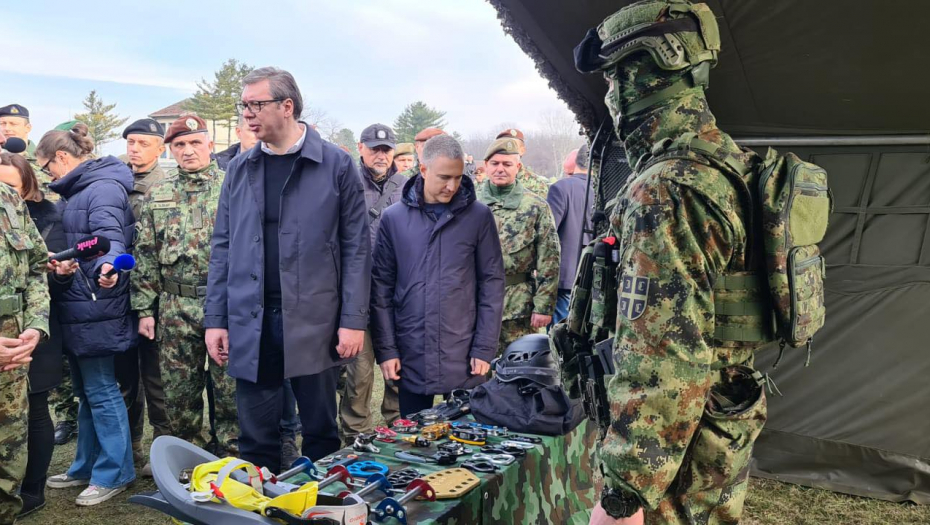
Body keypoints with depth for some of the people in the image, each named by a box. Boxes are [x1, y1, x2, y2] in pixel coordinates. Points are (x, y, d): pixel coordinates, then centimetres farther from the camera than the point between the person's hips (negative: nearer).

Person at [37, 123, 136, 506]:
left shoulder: (102, 188, -15)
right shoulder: (78, 191, 17)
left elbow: (110, 238, -30)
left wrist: (108, 267, -48)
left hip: (94, 308, -10)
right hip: (79, 306, 10)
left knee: (101, 391, -1)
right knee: (85, 391, 17)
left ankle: (114, 473, 12)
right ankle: (87, 467, 30)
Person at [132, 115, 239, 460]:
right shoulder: (158, 194, 10)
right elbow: (145, 254, 11)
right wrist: (144, 308, 7)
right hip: (176, 307, 3)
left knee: (230, 389, 3)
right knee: (179, 391, 12)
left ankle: (233, 458, 20)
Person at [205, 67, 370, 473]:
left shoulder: (336, 165, -2)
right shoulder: (240, 170, 9)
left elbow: (356, 247, -4)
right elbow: (222, 248, 11)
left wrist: (354, 320, -8)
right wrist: (215, 319, 5)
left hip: (315, 322, -3)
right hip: (250, 323, 3)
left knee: (320, 433, 11)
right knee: (256, 439, 11)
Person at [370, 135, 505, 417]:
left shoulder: (479, 216, -1)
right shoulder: (393, 218, 0)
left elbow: (492, 282, 0)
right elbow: (381, 286, 3)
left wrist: (485, 348, -4)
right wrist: (385, 349, -2)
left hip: (465, 358, 0)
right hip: (410, 357, 1)